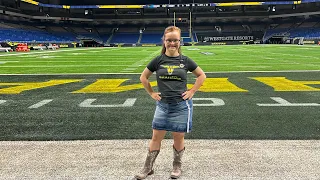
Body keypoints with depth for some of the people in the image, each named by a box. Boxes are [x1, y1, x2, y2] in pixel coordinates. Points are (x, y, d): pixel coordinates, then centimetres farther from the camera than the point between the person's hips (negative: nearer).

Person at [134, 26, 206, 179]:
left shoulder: (185, 60, -2)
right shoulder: (158, 60, -1)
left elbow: (202, 75, 9)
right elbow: (143, 77, 10)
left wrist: (192, 91, 0)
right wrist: (151, 93, 4)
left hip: (181, 105, -1)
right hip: (163, 105, 1)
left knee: (178, 137, 9)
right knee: (156, 137, 7)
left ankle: (177, 166, 30)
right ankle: (148, 168, 22)